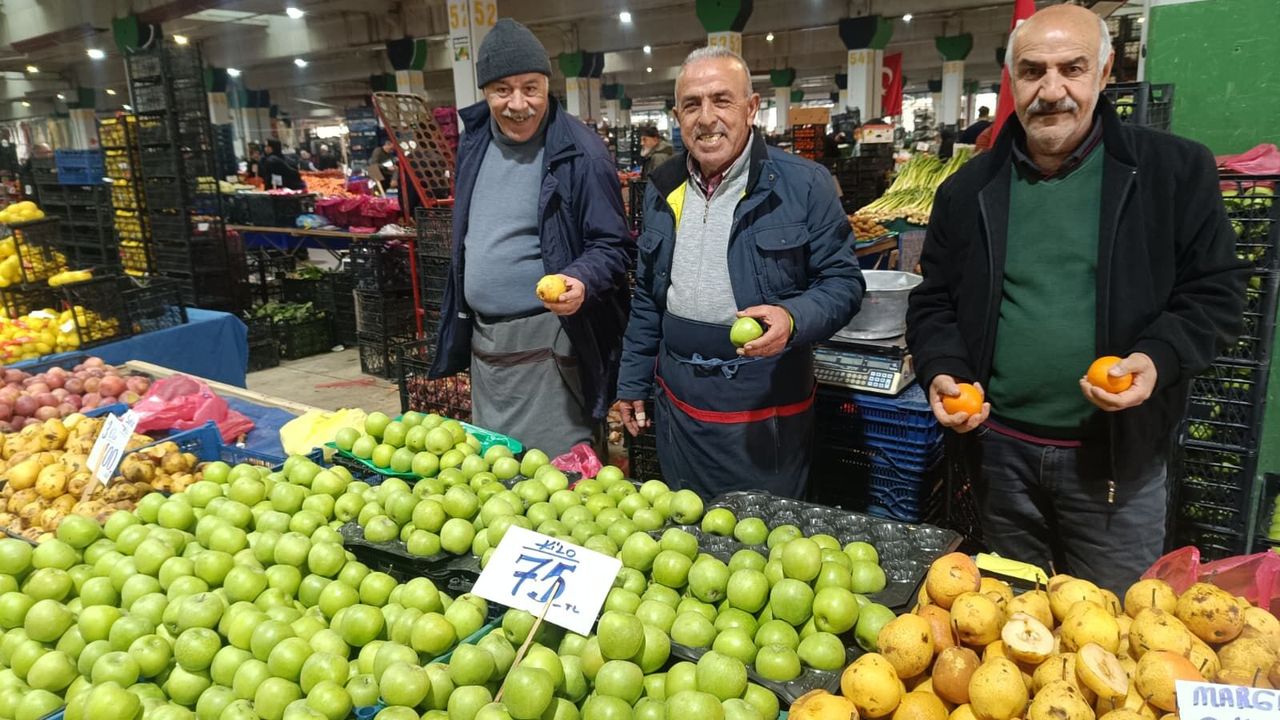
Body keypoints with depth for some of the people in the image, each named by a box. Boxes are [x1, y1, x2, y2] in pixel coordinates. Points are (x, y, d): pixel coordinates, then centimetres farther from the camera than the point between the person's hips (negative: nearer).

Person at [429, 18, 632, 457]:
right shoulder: (474, 141, 7)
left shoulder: (579, 151, -14)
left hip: (549, 343, -7)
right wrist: (458, 329, 18)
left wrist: (581, 280, -32)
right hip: (482, 339, 7)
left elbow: (612, 245, -11)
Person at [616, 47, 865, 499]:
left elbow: (843, 280, -6)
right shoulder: (663, 189, 7)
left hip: (766, 413, -5)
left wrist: (793, 319, -26)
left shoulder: (803, 185, -9)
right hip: (678, 407, 5)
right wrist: (633, 383, 15)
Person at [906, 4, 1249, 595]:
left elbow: (1214, 291, -1)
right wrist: (941, 370, -9)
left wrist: (1159, 358, -19)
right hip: (1001, 451, 3)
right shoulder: (969, 190, 4)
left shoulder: (1174, 170, -3)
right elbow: (934, 301, 9)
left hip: (1118, 456, -2)